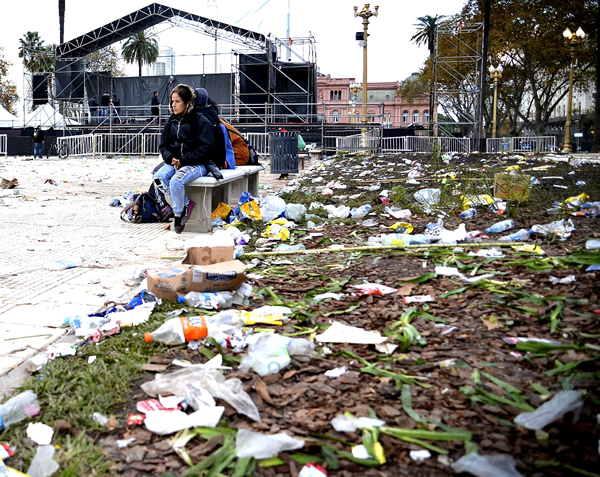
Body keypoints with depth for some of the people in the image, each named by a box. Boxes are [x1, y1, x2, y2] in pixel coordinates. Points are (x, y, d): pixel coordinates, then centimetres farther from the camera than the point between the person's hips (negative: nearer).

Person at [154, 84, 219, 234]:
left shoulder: (201, 121, -7)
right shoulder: (171, 122, 14)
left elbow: (205, 148, -13)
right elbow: (164, 145, 13)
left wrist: (183, 161, -19)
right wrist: (171, 158, -11)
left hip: (198, 164, -6)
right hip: (175, 162, 7)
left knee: (176, 181, -33)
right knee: (159, 178, -23)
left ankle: (179, 214, -10)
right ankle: (186, 203, -9)